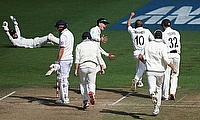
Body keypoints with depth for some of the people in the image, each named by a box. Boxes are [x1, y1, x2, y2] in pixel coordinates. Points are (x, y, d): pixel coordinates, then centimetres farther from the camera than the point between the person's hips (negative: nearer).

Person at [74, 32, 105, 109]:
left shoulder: (79, 46, 6)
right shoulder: (95, 45, 11)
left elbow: (77, 59, -2)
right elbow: (99, 58, 9)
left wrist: (76, 69, -3)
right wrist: (102, 68, 13)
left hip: (82, 66, -1)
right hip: (93, 65, 1)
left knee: (83, 84, 12)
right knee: (91, 83, 10)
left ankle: (85, 101, 4)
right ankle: (91, 92, -24)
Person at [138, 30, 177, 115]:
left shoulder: (148, 45, 6)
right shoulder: (162, 46, -7)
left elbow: (140, 57, 7)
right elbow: (165, 59, -18)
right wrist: (173, 68, -10)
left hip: (150, 71, 1)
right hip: (160, 71, -1)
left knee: (152, 89, -7)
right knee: (159, 88, 20)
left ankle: (152, 94, -45)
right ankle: (156, 108, 23)